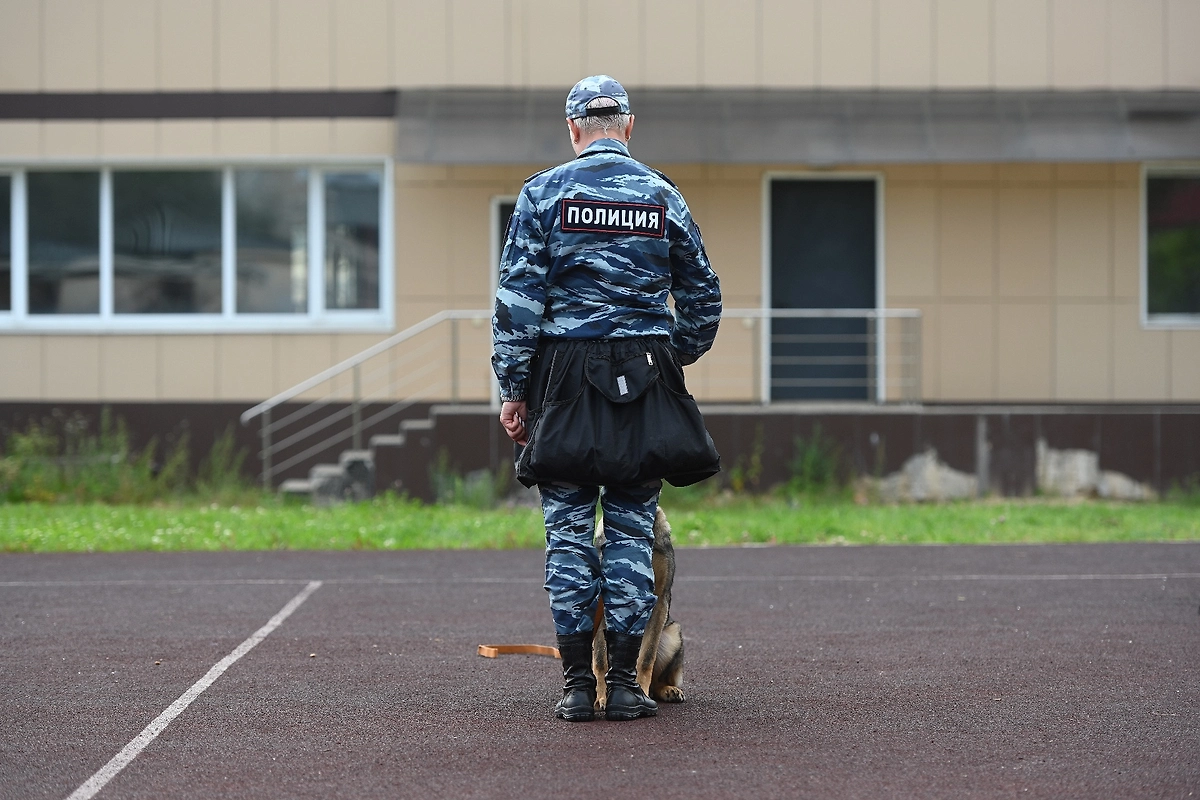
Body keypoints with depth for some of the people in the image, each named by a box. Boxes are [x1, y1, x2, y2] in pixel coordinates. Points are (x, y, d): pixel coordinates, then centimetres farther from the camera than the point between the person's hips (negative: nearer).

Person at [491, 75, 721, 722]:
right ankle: (624, 682, 3)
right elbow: (702, 295, 13)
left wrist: (512, 389, 0)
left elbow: (517, 298, -4)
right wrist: (678, 358, 29)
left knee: (568, 524, 3)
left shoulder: (544, 193, 0)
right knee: (632, 524, 5)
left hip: (563, 368, -1)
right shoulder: (663, 197, 7)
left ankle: (577, 684, 2)